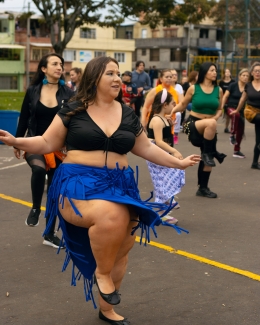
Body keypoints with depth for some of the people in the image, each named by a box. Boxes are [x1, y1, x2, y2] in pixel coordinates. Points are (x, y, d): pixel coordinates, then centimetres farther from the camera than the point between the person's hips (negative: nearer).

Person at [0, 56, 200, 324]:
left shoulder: (127, 114, 11)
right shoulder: (72, 110, -1)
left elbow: (145, 148, 21)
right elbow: (48, 144, 2)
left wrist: (179, 163, 22)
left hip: (118, 184, 6)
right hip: (79, 183, -5)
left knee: (120, 247, 9)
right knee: (111, 216, -37)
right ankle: (102, 272, -8)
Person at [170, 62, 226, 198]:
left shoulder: (218, 90, 3)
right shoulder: (193, 88, -6)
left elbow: (219, 110, 11)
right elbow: (183, 105, 3)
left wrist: (216, 117, -10)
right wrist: (170, 111, -13)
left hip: (209, 128, 5)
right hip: (193, 124, -4)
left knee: (207, 157, 6)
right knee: (211, 124, -38)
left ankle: (203, 188, 20)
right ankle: (210, 153, -18)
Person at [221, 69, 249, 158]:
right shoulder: (233, 85, -6)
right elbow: (225, 97, -5)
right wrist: (221, 108, -12)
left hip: (241, 110, 5)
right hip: (230, 107, -4)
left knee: (240, 131, 7)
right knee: (236, 114, -40)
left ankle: (236, 151, 24)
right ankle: (232, 135, -23)